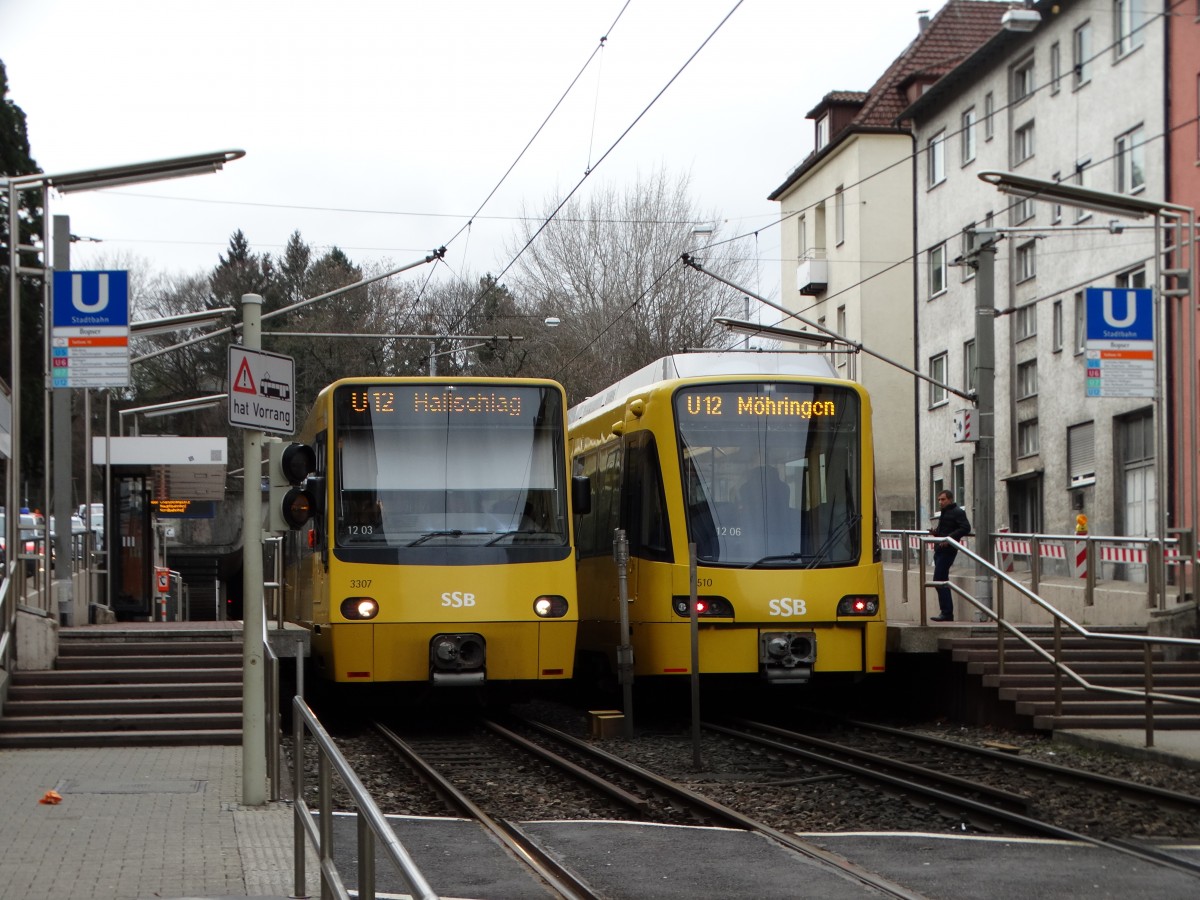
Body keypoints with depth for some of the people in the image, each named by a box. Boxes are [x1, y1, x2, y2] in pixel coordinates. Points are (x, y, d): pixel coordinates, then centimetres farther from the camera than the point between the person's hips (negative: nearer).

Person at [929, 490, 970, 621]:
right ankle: (946, 612, 17)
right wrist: (935, 531, 6)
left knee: (939, 580, -13)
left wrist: (949, 538, -26)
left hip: (948, 550, -10)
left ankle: (947, 613, -11)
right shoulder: (944, 513, 21)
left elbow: (966, 528, -19)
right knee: (942, 581, 12)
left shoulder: (957, 512, -9)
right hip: (940, 550, 10)